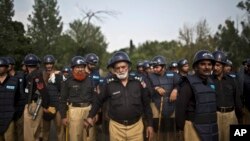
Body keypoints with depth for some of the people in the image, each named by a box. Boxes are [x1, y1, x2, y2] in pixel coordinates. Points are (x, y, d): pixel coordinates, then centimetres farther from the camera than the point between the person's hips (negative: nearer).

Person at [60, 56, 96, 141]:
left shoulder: (89, 80, 7)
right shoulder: (67, 82, -2)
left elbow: (94, 96, 12)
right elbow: (63, 100, -1)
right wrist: (63, 116, -3)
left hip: (89, 109, 3)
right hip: (74, 110, -3)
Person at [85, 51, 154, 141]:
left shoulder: (138, 82, -4)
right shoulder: (109, 83, -6)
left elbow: (146, 104, 3)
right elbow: (99, 101, 7)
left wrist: (149, 124, 3)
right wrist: (90, 116, 1)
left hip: (136, 126, 1)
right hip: (116, 126, -1)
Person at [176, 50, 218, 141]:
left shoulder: (211, 83, 9)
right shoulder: (189, 84, -13)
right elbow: (180, 107, -15)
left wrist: (214, 123, 16)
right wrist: (181, 128, -12)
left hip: (212, 128, 7)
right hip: (195, 128, -7)